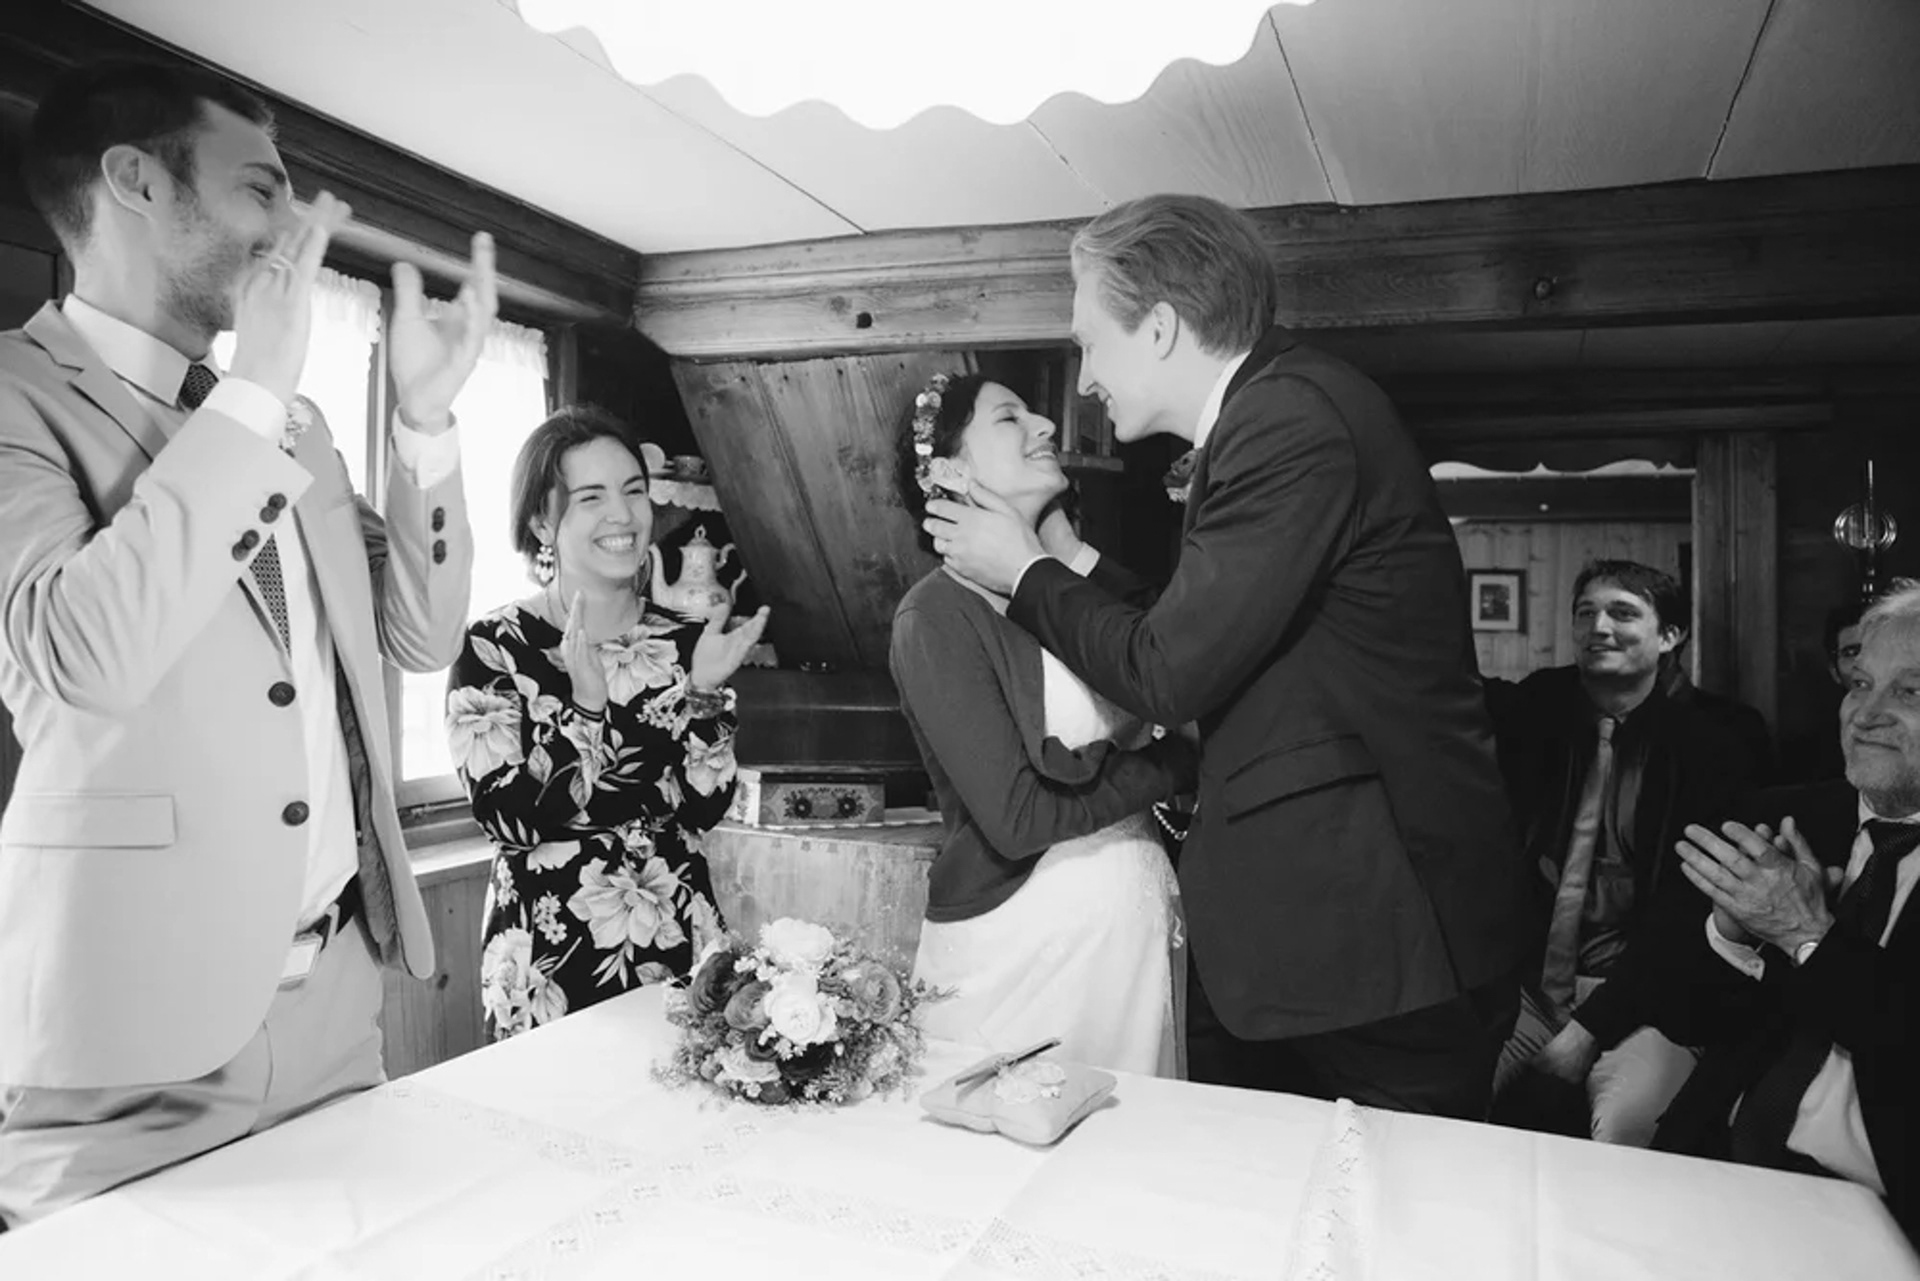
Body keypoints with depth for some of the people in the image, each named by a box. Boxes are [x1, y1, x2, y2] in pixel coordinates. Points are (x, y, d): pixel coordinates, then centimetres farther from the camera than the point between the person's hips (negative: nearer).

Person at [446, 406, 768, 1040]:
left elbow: (704, 808, -5)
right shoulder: (492, 648, -9)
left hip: (680, 946, 3)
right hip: (547, 964, -3)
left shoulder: (689, 642, 0)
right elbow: (509, 821, -16)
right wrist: (587, 702, -27)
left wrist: (702, 694, -19)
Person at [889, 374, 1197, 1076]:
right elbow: (1015, 818, -18)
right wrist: (1172, 761, -7)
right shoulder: (936, 613, -12)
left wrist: (1074, 555, -4)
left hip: (1141, 917, 6)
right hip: (1019, 941, -6)